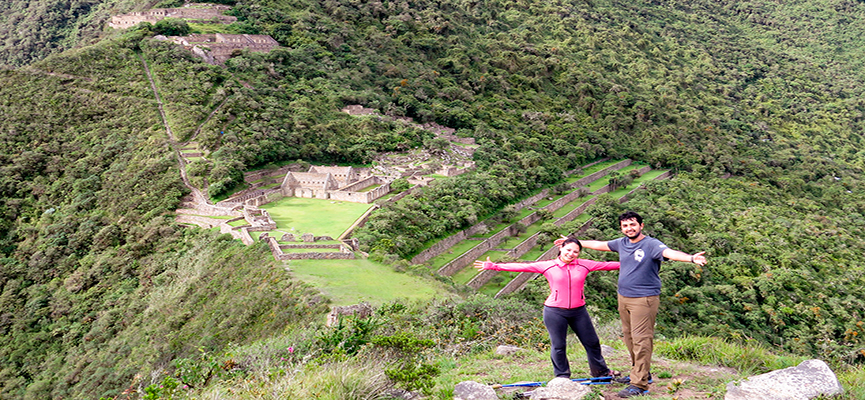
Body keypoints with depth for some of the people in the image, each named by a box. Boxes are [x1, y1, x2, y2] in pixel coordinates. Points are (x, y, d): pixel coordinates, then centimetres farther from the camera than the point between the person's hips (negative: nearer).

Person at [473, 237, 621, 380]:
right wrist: (494, 266, -11)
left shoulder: (584, 265, 2)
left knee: (592, 342, 13)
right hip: (555, 312, -2)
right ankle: (562, 376, 24)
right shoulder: (548, 266, -4)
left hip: (578, 311, 3)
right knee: (558, 346, 6)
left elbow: (606, 265, 8)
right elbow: (522, 267, -6)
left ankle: (601, 371, 35)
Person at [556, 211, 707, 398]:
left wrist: (691, 258, -49)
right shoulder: (622, 243, 9)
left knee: (641, 340, -8)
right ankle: (640, 372, 32)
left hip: (644, 300, -8)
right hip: (623, 298, 8)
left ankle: (639, 384, -4)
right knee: (629, 337, 16)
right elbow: (599, 245, 22)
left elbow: (670, 253, -29)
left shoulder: (651, 244, -12)